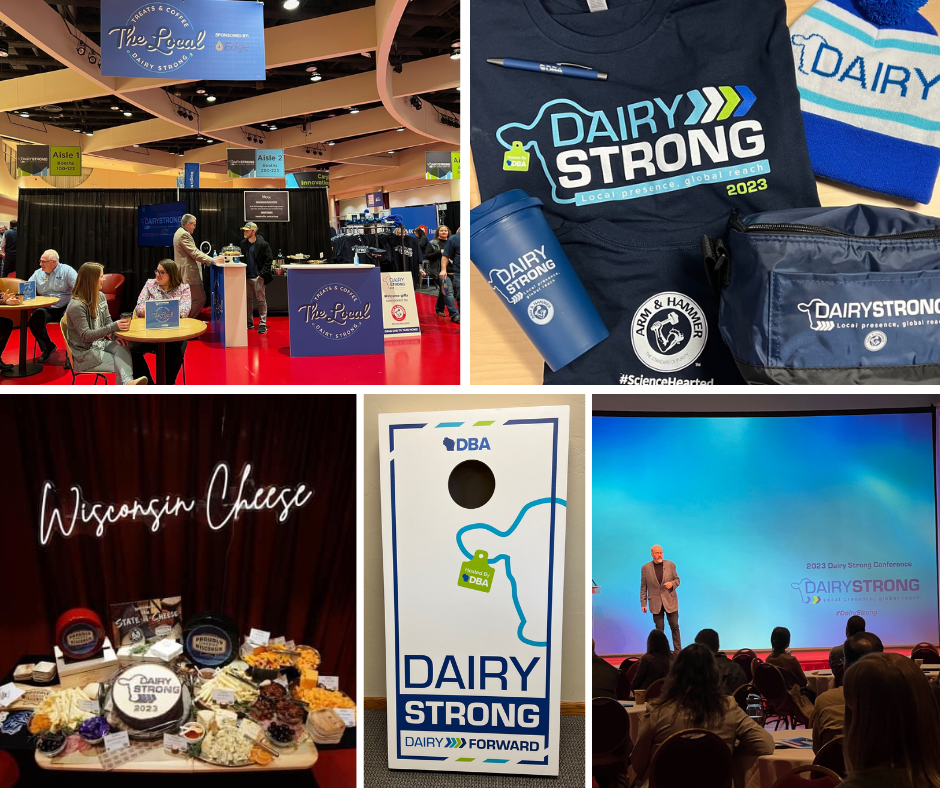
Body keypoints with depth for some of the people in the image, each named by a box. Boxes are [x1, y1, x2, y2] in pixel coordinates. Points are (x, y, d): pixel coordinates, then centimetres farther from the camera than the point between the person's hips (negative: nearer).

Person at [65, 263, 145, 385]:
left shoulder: (101, 297, 6)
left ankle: (128, 382, -50)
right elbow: (86, 336, -21)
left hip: (101, 344, 5)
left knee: (121, 347, -28)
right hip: (84, 354, -5)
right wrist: (114, 327, -29)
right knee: (119, 363, -23)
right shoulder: (76, 306, -19)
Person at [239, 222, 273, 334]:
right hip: (247, 277, 6)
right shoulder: (244, 244, 10)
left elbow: (269, 260, -9)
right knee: (247, 299, 8)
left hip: (258, 277, -6)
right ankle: (249, 322, 18)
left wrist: (262, 274, -14)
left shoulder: (263, 244, -8)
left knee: (261, 300, -1)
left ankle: (263, 323, 4)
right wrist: (243, 272, 6)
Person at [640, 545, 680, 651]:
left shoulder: (670, 565, 3)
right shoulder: (645, 568, 1)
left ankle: (678, 651, 9)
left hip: (670, 601, 1)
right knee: (659, 629, 4)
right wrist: (643, 603, 0)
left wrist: (672, 584, -14)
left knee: (675, 626, 2)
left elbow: (677, 580, 10)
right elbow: (643, 587, 4)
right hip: (656, 604, 0)